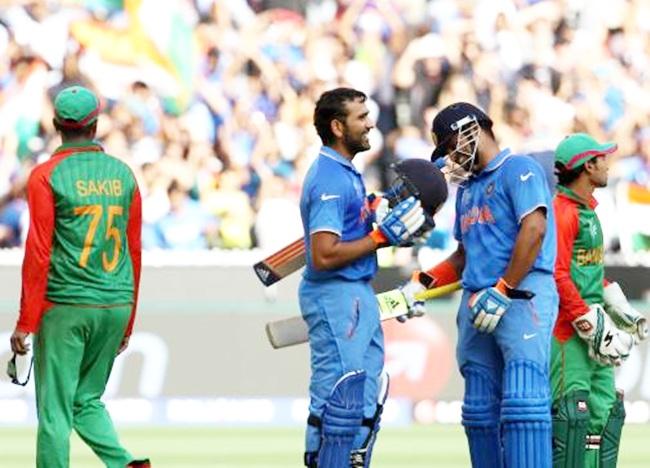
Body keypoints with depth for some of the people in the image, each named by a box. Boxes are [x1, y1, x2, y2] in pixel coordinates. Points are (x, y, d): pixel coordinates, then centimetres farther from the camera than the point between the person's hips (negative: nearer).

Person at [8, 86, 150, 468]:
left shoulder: (46, 176, -7)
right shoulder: (123, 174, 7)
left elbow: (38, 253, -10)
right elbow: (134, 251, 11)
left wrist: (25, 323, -8)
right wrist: (127, 321, 19)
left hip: (66, 307, -5)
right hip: (116, 306, 5)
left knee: (55, 408, 1)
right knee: (87, 400, 17)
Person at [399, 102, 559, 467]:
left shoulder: (518, 170, -1)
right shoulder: (467, 188, 26)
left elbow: (534, 229, -15)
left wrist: (504, 290, -18)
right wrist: (423, 283, 17)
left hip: (523, 295, -9)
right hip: (477, 303, 9)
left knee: (522, 401, -19)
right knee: (480, 409, 5)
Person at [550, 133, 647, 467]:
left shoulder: (587, 209, 18)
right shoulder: (562, 211, -14)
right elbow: (557, 276, -20)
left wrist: (619, 309, 17)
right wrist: (591, 326, -19)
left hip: (592, 329, 10)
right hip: (567, 330, -10)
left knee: (603, 410, 10)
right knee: (572, 412, -13)